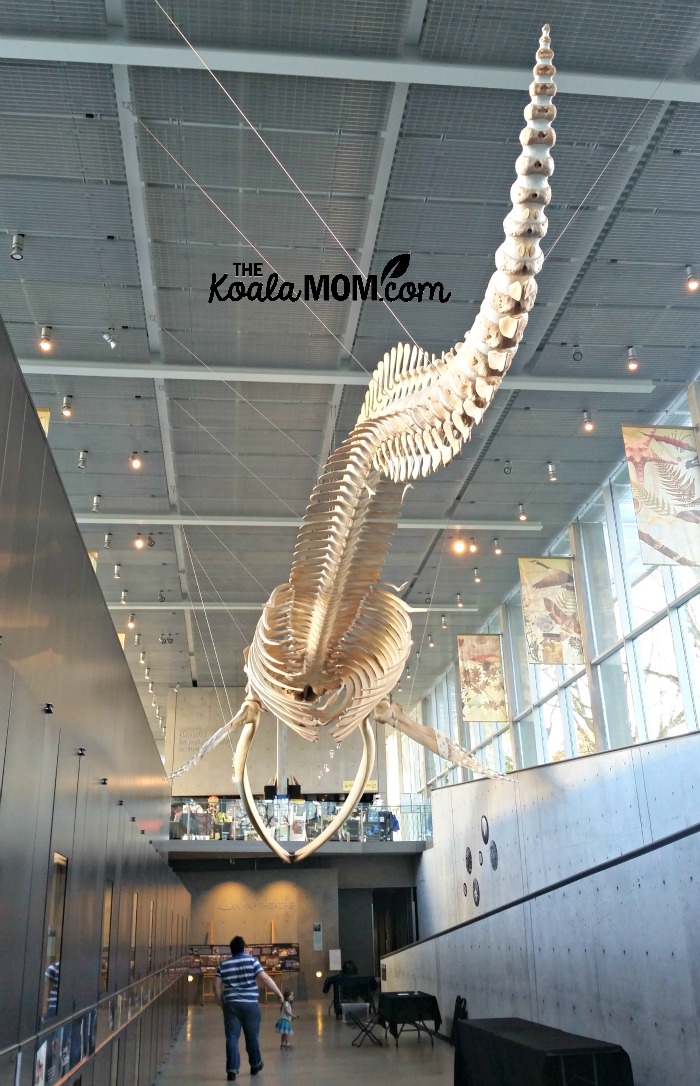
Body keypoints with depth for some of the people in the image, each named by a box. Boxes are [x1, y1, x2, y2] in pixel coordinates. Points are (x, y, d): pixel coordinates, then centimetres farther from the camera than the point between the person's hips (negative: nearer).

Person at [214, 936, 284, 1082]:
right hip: (250, 1004, -1)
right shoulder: (252, 960, -2)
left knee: (232, 1038, 2)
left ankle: (232, 1070, -5)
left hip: (231, 1004, 1)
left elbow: (216, 986, 5)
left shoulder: (223, 964, 6)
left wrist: (221, 1003, 17)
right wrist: (279, 993, -3)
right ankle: (255, 1064, 30)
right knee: (252, 1036, 14)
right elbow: (265, 978, -8)